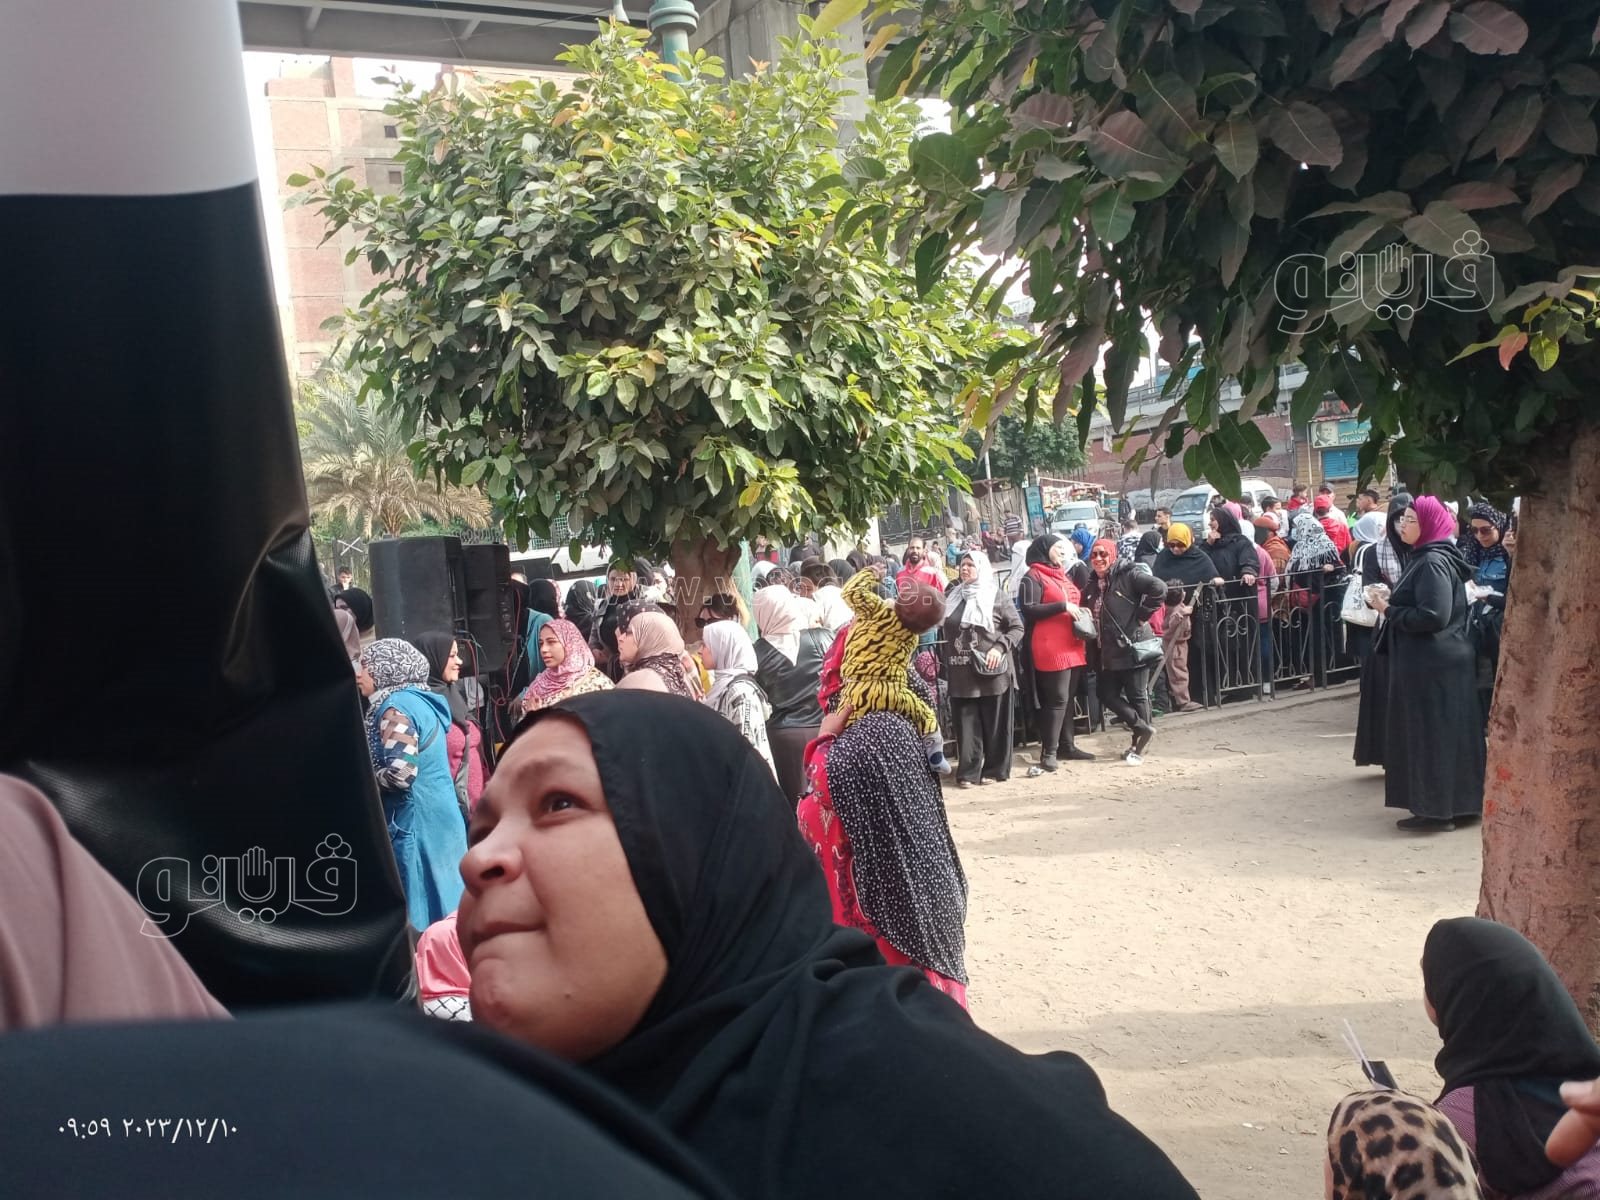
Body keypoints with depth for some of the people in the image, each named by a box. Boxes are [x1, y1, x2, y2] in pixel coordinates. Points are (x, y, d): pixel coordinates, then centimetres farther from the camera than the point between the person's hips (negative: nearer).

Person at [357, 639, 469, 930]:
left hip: (415, 819, -9)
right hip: (440, 814, 9)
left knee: (421, 913, -3)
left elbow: (401, 772, -23)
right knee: (443, 901, 12)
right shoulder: (422, 700, 12)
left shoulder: (396, 707, -14)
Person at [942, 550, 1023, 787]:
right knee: (966, 722, 2)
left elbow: (1017, 628, -1)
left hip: (991, 671, -3)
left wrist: (1000, 647, -15)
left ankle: (994, 769, 13)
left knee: (994, 723, 3)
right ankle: (968, 771, 5)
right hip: (962, 672, 4)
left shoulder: (997, 596, -1)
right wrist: (948, 665, 9)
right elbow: (947, 631, 18)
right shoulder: (953, 597, 13)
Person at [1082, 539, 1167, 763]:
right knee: (1106, 694, 6)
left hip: (1132, 646, -7)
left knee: (1137, 696, 3)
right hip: (1107, 652, 8)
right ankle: (1142, 728, 19)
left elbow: (1159, 589, -22)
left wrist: (1141, 616, -18)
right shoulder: (1092, 584, 13)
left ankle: (1138, 746, 14)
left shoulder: (1129, 574, -10)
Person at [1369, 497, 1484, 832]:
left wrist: (1390, 611, -15)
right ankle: (1432, 805, 23)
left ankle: (1437, 810, 5)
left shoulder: (1433, 562, -18)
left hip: (1434, 666, -10)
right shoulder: (1425, 557, 13)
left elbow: (1433, 616, -25)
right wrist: (1392, 605, 6)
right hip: (1423, 662, 10)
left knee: (1432, 735, -3)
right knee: (1424, 734, 15)